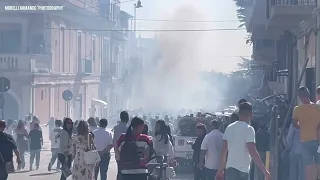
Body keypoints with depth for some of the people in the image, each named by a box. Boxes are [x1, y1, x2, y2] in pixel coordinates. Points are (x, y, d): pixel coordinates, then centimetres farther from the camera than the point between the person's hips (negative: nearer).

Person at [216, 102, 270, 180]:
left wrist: (221, 169, 21)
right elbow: (253, 152, -18)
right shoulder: (248, 129, -12)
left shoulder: (229, 128, 10)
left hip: (229, 169, 8)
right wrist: (265, 171, -15)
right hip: (241, 171, -8)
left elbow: (224, 151, 14)